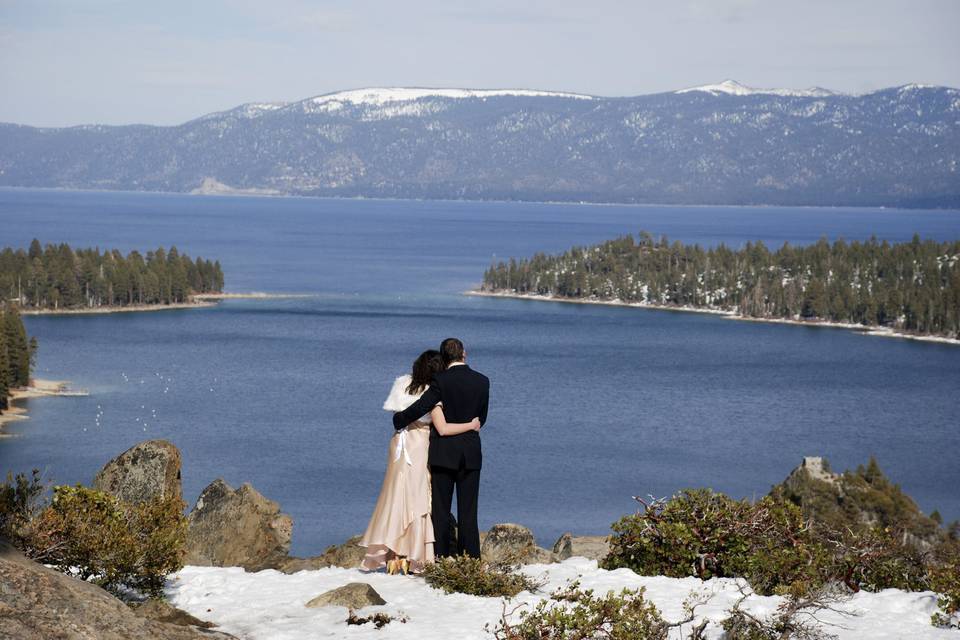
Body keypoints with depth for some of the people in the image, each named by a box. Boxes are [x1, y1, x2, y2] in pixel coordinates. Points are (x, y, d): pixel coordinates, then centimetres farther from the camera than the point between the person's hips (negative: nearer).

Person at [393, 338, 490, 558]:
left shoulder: (441, 380, -11)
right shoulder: (482, 381, 2)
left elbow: (420, 408, -13)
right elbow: (481, 417, 11)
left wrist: (398, 420, 5)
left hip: (443, 453, -3)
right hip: (471, 453, 3)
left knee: (440, 511, 3)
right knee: (468, 513, 6)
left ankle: (441, 560, 1)